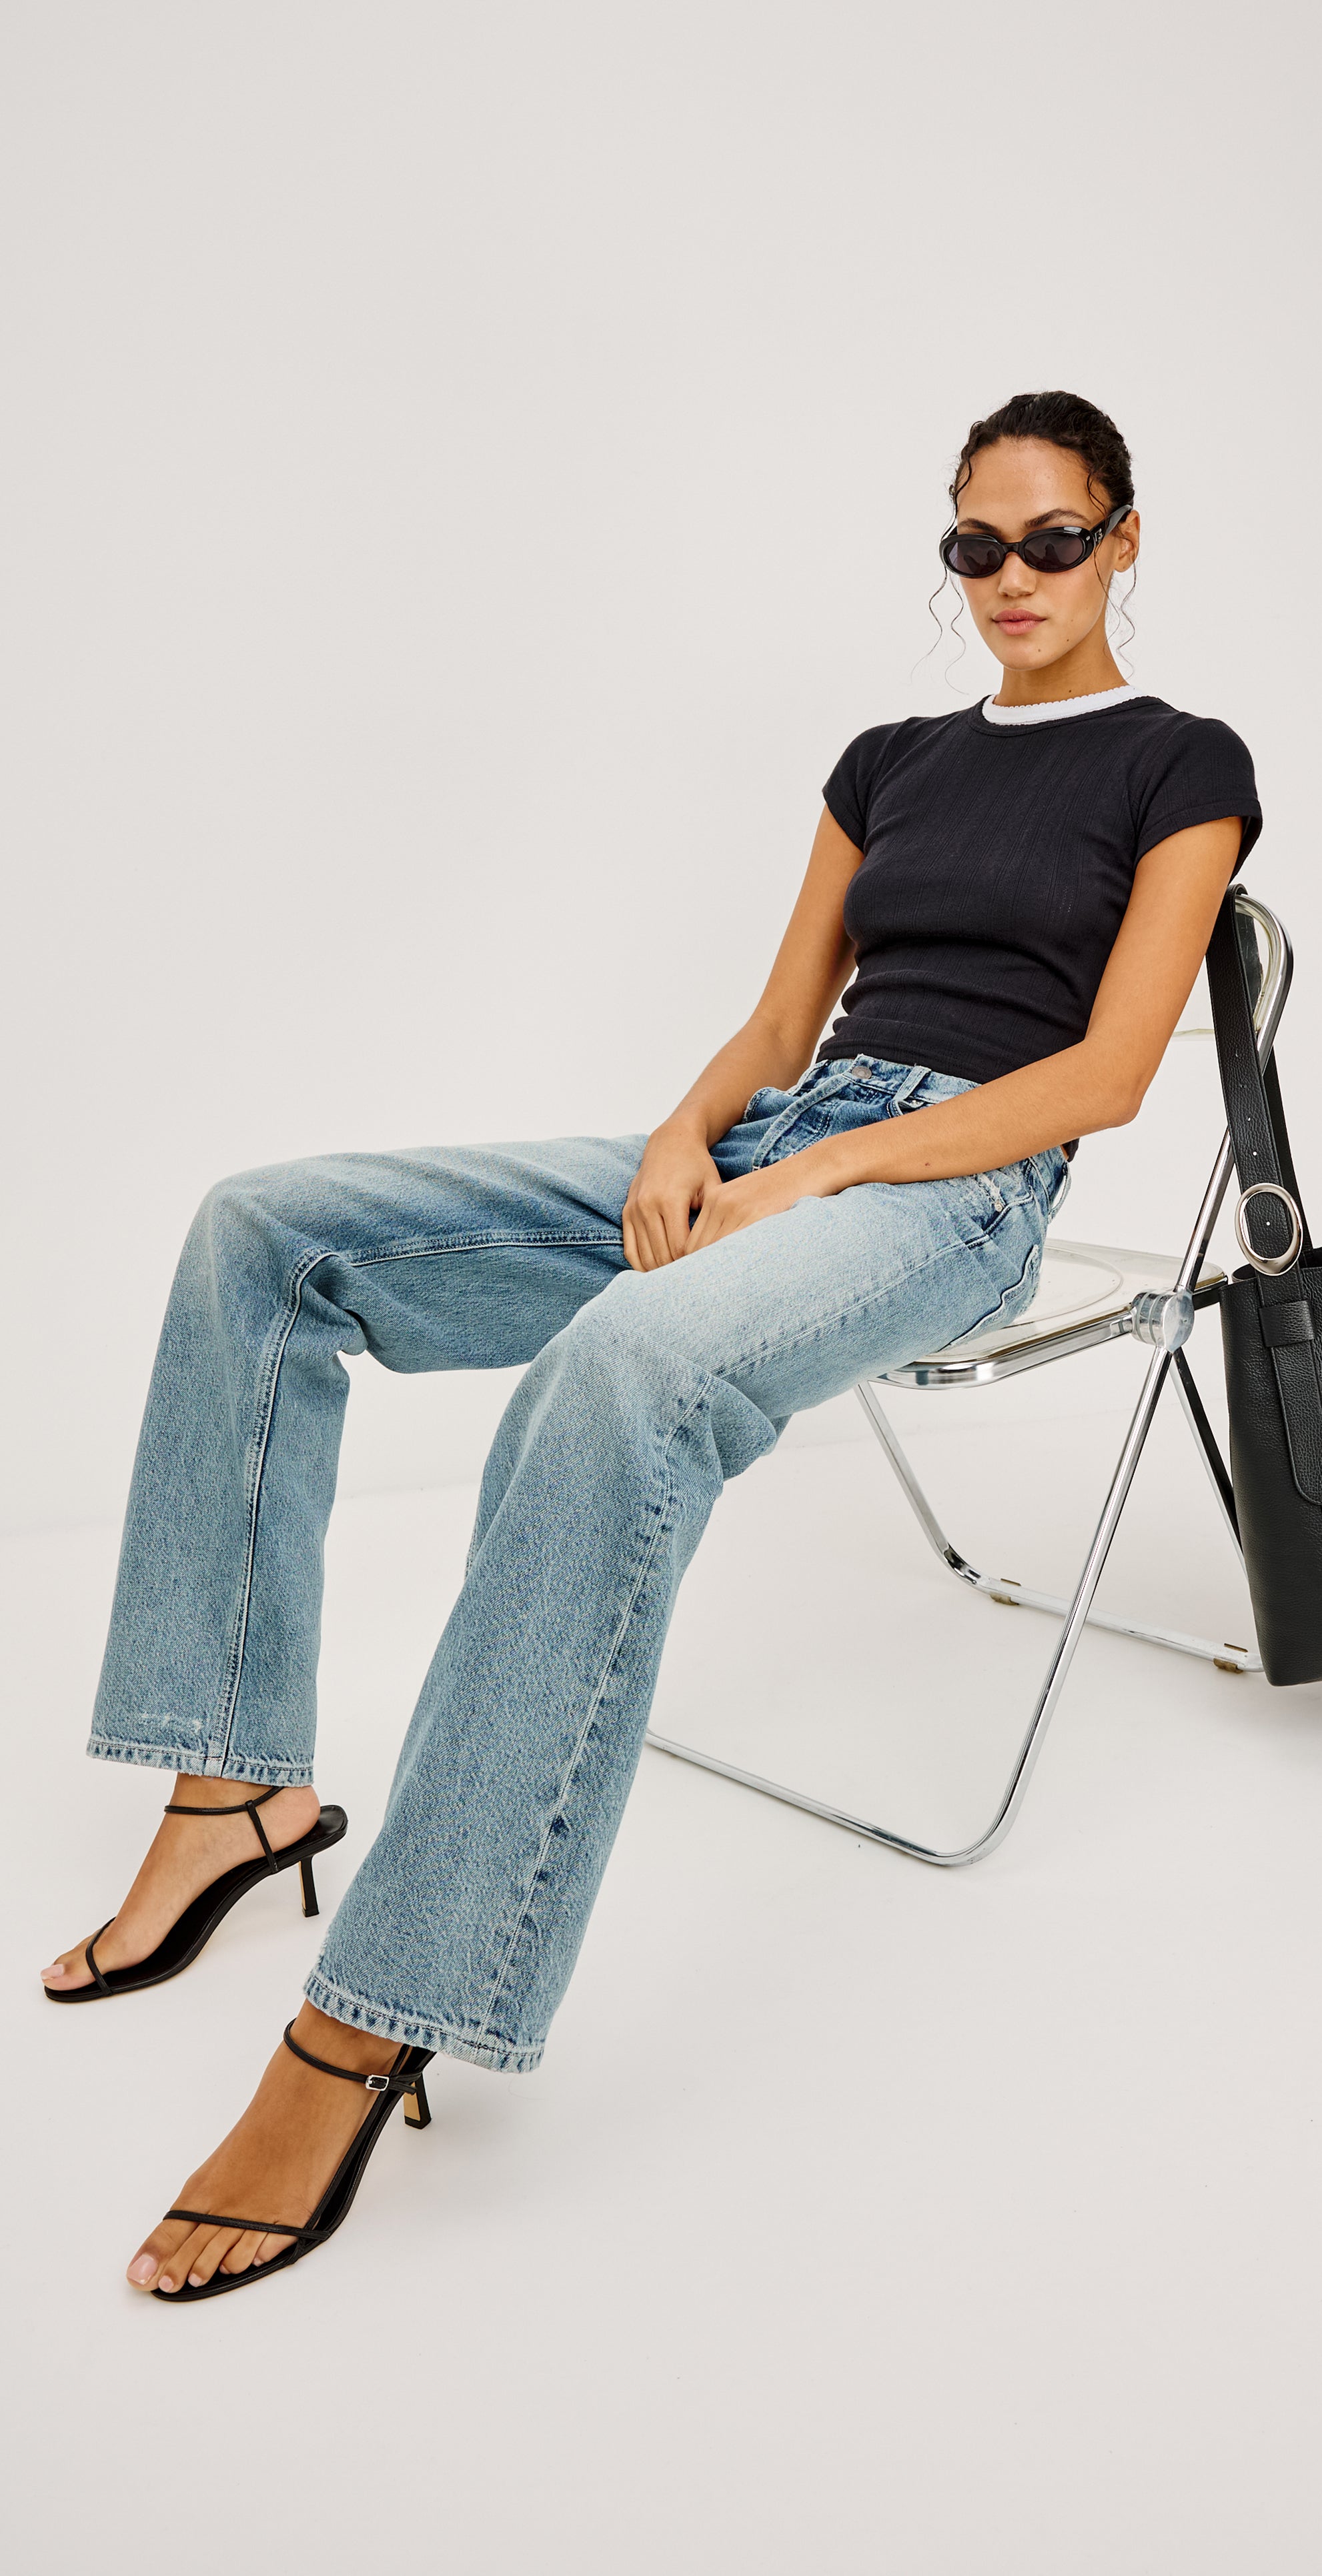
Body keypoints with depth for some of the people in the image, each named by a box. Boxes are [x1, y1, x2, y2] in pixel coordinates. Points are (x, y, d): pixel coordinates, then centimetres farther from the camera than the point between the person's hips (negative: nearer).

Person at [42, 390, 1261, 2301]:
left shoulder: (1181, 766, 5)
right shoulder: (892, 761, 22)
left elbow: (1107, 1071, -6)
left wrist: (814, 1172, -15)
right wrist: (687, 1137, -4)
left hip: (951, 1192, -7)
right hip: (764, 1149, 7)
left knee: (624, 1365, -42)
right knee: (264, 1234, -10)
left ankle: (368, 2030, -38)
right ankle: (237, 1781, -8)